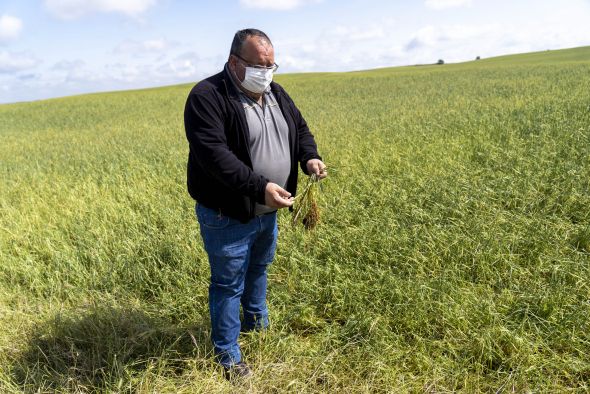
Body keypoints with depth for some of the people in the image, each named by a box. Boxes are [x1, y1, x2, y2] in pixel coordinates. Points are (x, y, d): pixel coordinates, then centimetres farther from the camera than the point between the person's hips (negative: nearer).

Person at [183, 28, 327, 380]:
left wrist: (310, 157, -12)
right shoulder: (207, 97, -21)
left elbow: (300, 129, 11)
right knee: (228, 284, 7)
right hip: (227, 216, -7)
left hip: (267, 212, 8)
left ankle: (257, 322, 52)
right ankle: (228, 355, 25)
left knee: (259, 268, 26)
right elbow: (213, 155, -31)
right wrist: (259, 187, -39)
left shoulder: (276, 93, 5)